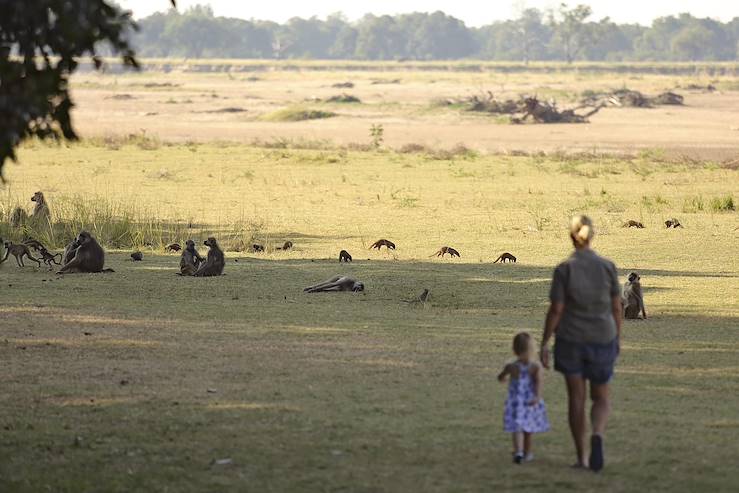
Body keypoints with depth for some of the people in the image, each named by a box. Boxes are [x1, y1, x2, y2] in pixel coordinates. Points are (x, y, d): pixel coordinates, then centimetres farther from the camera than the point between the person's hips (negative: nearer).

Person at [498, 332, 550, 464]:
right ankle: (527, 453, 33)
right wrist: (538, 397, -33)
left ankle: (518, 451, -28)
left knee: (517, 429, -7)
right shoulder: (536, 367, -8)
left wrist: (502, 377, 37)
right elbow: (538, 381, -24)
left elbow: (500, 378, 14)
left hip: (516, 402, -1)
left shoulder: (511, 367, -5)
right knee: (528, 429, 19)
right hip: (530, 402, 1)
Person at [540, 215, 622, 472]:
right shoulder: (607, 267, -5)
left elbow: (556, 310, -11)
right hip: (602, 339, 1)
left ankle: (582, 457, 15)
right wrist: (617, 339, 13)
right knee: (601, 397, 14)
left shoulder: (564, 269, -10)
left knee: (576, 398, 11)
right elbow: (616, 307, 0)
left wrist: (544, 343, -2)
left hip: (570, 340, -1)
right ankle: (597, 436, -16)